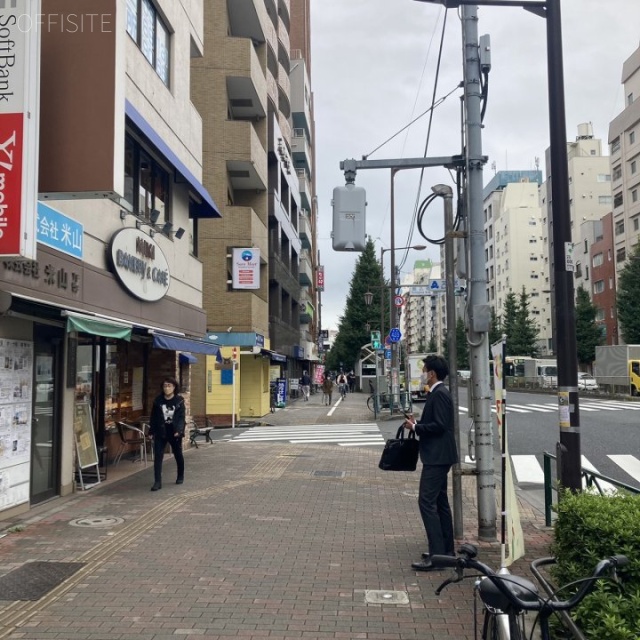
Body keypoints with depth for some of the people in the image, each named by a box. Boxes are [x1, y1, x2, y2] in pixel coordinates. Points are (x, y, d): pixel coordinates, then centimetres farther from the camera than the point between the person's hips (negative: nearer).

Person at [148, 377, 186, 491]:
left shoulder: (179, 400, -6)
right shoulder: (158, 400, -1)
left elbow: (181, 417, -11)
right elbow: (153, 417, 4)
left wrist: (179, 430, -25)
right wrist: (151, 431, 1)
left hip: (175, 432, -1)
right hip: (160, 432, 1)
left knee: (178, 455, 16)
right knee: (158, 457, -7)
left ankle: (180, 476, 37)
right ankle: (157, 482, -4)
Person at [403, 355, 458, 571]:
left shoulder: (439, 394, -17)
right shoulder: (438, 393, 15)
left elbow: (439, 425, -24)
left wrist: (415, 427, -15)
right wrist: (416, 423, 11)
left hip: (437, 457, -11)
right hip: (438, 456, 11)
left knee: (427, 502, -11)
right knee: (439, 502, 16)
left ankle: (436, 554, -10)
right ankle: (446, 550, 24)